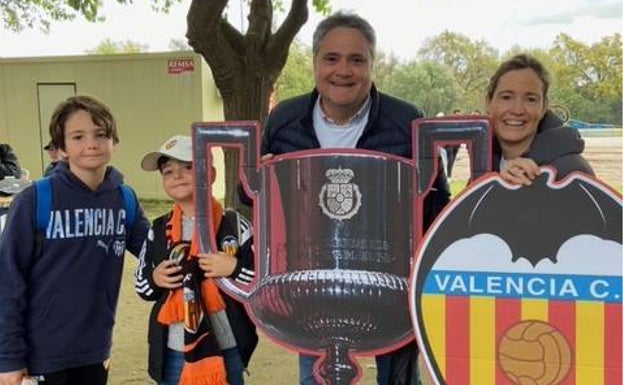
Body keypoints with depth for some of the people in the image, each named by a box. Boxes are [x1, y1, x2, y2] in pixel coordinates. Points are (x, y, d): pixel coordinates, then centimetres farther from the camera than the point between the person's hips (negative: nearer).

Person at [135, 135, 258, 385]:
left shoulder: (235, 225, -6)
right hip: (173, 353, 3)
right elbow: (141, 286, 12)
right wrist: (154, 279, -9)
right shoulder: (158, 231, 4)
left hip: (226, 351, -2)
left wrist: (234, 268, -20)